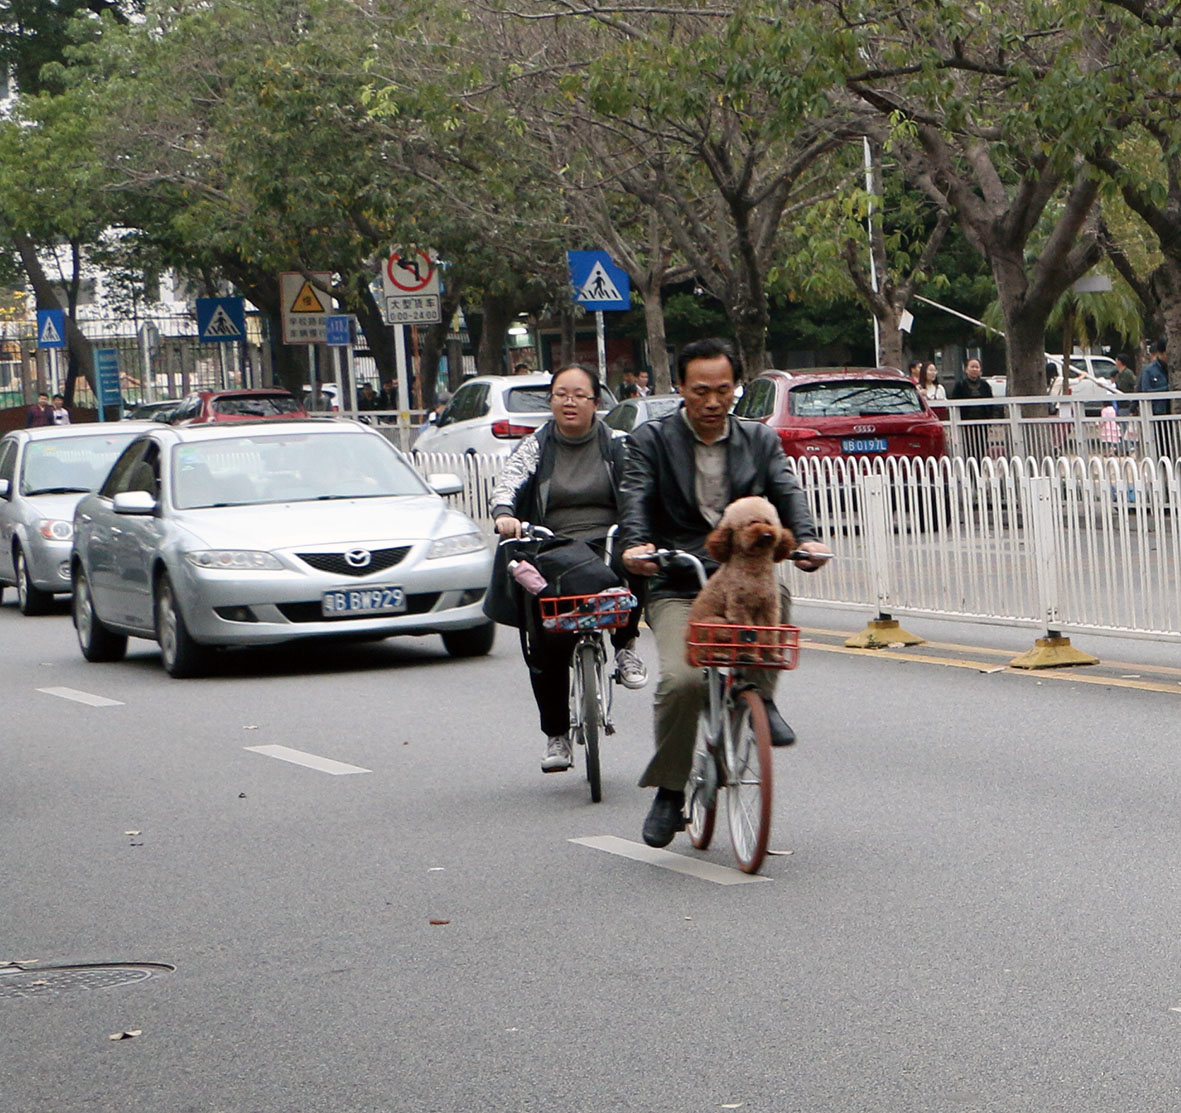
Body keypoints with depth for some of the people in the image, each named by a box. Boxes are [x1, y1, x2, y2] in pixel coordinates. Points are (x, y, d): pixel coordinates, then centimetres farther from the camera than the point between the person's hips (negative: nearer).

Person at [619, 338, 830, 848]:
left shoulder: (760, 440, 12)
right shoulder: (652, 440, 6)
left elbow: (788, 491, -3)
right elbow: (636, 497, -8)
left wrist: (805, 538, -24)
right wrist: (636, 545, -29)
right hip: (678, 587, -2)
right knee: (682, 680, -25)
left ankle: (759, 699, -9)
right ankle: (668, 792, -4)